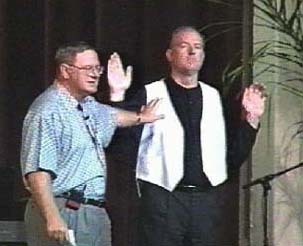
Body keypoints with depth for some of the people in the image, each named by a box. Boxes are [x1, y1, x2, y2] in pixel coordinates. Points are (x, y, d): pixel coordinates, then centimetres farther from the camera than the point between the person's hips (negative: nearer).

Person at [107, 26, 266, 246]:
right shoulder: (151, 94, 2)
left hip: (206, 201, 4)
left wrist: (252, 119, 8)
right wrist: (117, 96, -16)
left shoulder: (213, 98, 14)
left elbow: (234, 157, 16)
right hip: (163, 200, -4)